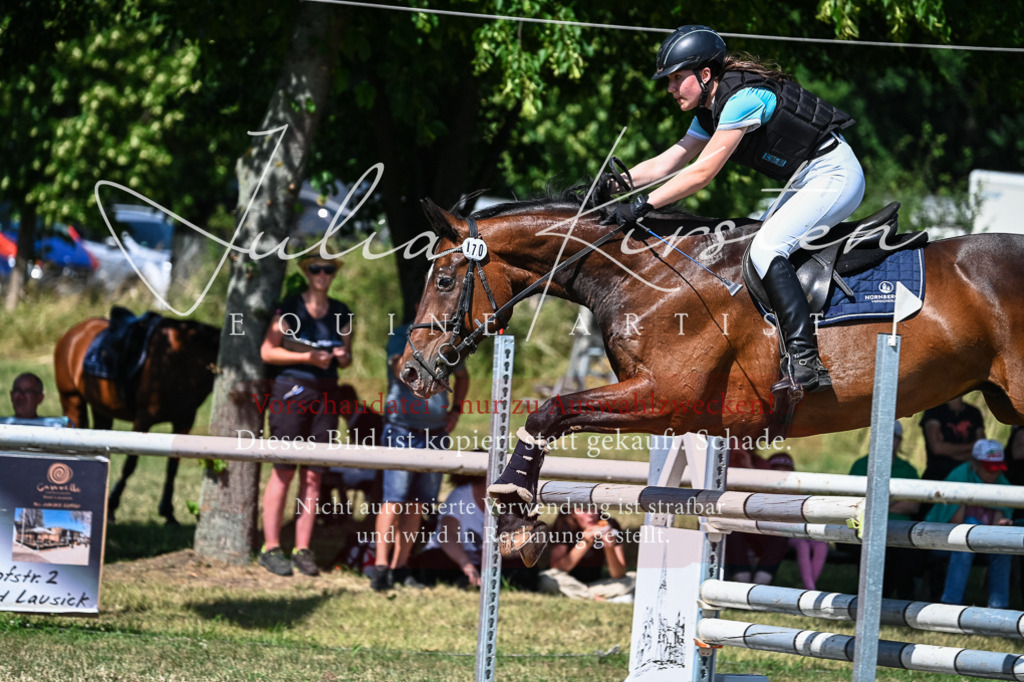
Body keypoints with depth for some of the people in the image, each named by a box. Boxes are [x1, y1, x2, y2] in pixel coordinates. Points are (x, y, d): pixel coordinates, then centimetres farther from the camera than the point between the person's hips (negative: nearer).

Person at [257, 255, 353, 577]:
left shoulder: (341, 313, 12)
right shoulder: (290, 307, -2)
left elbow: (347, 356, 20)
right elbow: (267, 351, -5)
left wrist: (342, 356, -3)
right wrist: (307, 357, -14)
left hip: (326, 393, 4)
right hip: (291, 390, -4)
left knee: (313, 474, 2)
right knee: (284, 469, -7)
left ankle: (303, 548, 5)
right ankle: (271, 547, -3)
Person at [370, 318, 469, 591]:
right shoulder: (401, 335, -3)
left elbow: (462, 376, 28)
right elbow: (402, 371, -22)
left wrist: (456, 410, 15)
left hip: (436, 433, 5)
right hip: (403, 431, -5)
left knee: (418, 503, 5)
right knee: (394, 500, -11)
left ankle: (400, 566, 9)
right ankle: (381, 565, -13)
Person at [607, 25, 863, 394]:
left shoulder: (742, 98, -22)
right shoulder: (710, 112, 9)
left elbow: (702, 173, -24)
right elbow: (665, 164, 9)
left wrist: (643, 205, -23)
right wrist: (613, 183, -6)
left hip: (834, 175, -11)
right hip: (806, 181, 11)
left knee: (765, 247, -23)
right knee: (753, 245, 10)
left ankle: (805, 362, -31)